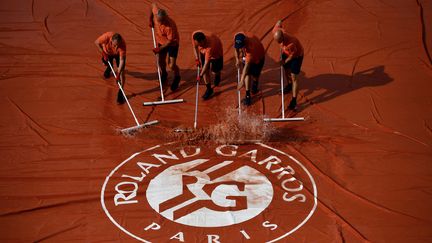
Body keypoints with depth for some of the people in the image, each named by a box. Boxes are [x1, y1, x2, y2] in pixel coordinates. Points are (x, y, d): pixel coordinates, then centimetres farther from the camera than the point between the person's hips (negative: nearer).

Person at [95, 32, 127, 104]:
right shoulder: (106, 36, -41)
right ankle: (109, 69, 64)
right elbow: (96, 42, -20)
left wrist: (118, 73, -45)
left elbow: (121, 60, -39)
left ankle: (120, 93, -10)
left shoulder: (122, 44, -41)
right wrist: (103, 53, -21)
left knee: (121, 71, -15)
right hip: (107, 52, 2)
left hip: (118, 54, -2)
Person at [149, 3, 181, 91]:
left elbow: (170, 41, -28)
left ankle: (177, 78, 28)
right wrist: (151, 20, 1)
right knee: (161, 61, 16)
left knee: (172, 65, -4)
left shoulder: (170, 26, -39)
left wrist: (160, 48, -28)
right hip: (161, 41, 5)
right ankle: (164, 74, 48)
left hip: (172, 44, -5)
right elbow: (153, 5, -1)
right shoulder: (156, 12, -25)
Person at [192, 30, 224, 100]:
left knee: (215, 70, 11)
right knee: (205, 70, 0)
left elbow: (207, 62, -40)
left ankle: (217, 75, 48)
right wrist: (197, 58, -11)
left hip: (216, 52, -4)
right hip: (204, 52, 4)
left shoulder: (210, 46, -47)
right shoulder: (194, 35, -33)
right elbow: (195, 46, -9)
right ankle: (209, 88, 16)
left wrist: (201, 75, -36)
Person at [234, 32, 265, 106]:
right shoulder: (237, 37, -30)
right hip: (247, 56, 4)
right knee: (247, 74, -8)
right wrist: (237, 59, -9)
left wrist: (242, 81, -42)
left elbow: (247, 65, -43)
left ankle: (255, 83, 44)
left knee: (254, 75, 7)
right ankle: (247, 95, -4)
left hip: (258, 57, -4)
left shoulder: (251, 46, -46)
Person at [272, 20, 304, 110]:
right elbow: (279, 22, -5)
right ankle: (289, 85, 57)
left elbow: (292, 55, -26)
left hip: (297, 55, -7)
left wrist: (285, 61, -9)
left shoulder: (291, 43, -45)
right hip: (286, 52, 7)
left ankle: (294, 100, -3)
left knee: (293, 77, -7)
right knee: (286, 70, 26)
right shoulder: (276, 32, -30)